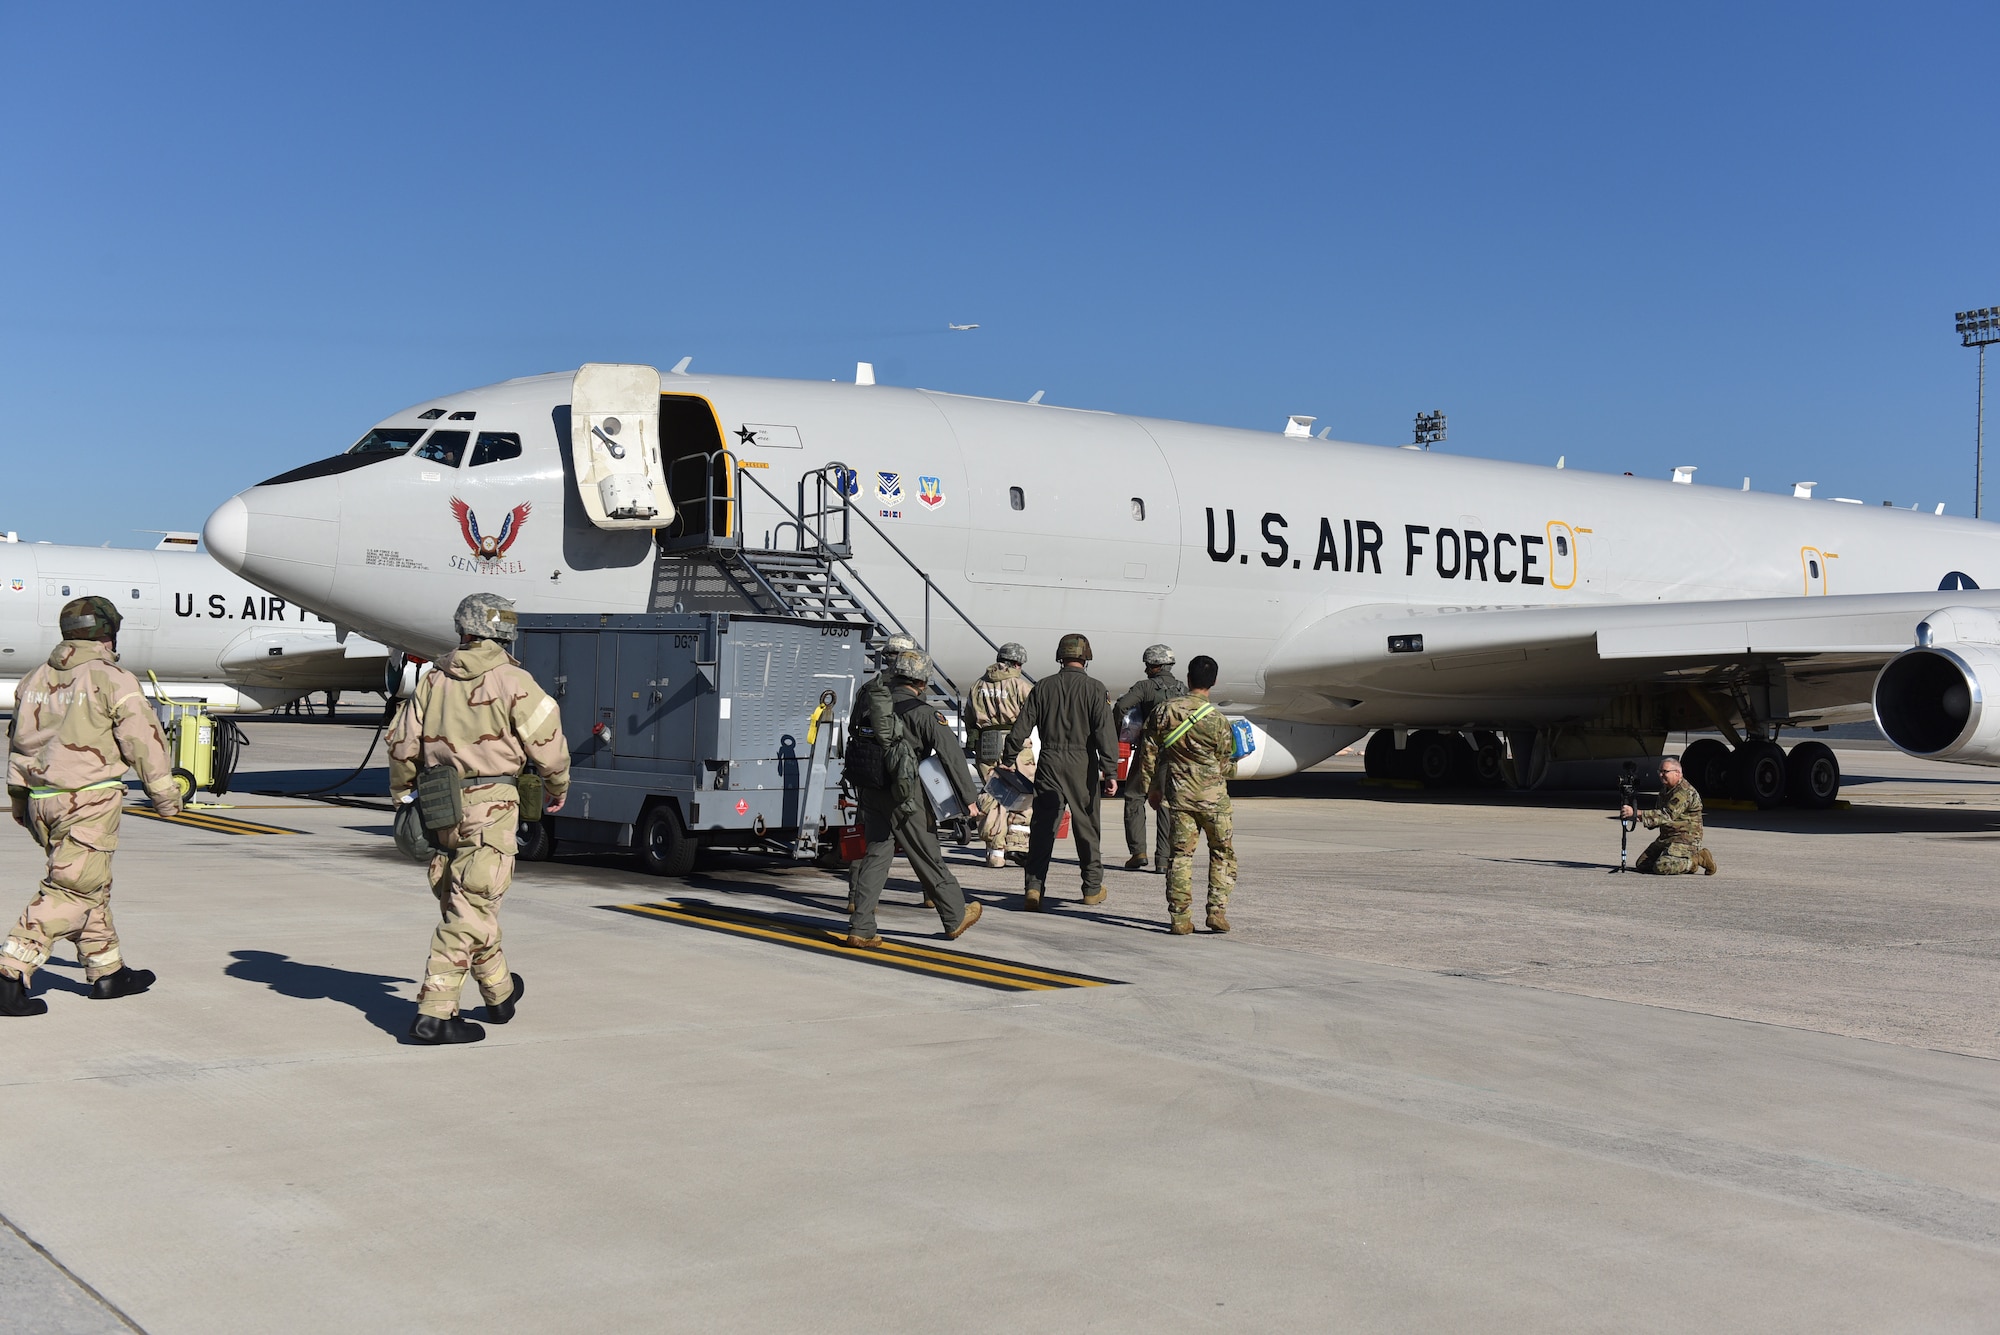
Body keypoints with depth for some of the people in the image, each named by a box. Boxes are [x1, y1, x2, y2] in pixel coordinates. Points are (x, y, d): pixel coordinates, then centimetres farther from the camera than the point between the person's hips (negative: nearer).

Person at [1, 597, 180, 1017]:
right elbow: (143, 738, -9)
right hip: (89, 799, -8)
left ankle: (108, 971, 25)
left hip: (40, 800, 8)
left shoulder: (35, 679, 14)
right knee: (72, 890, -6)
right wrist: (165, 792, 1)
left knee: (91, 887, 18)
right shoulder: (112, 679, -8)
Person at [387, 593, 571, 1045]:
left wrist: (404, 798, 24)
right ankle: (435, 1013, -8)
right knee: (469, 910, -5)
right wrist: (557, 788, 10)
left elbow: (402, 745, 11)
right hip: (491, 807, -6)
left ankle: (499, 993, 34)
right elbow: (547, 742, -8)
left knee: (462, 902, 18)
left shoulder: (434, 681, 9)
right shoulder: (512, 681, -8)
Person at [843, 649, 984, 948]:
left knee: (876, 856, 9)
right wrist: (969, 797, -8)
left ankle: (860, 929, 3)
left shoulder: (869, 702, 5)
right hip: (904, 797, -5)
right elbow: (952, 754, -14)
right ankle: (956, 917, 24)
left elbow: (854, 742, 13)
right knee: (928, 858, 7)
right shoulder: (923, 713, -13)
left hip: (870, 792, 5)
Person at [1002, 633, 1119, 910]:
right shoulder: (1095, 688, -2)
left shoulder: (1043, 687, 6)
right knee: (1087, 827, 8)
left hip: (1049, 763, 2)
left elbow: (1021, 727, 6)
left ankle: (1033, 885, -7)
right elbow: (1105, 732, -9)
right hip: (1082, 764, -2)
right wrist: (1111, 773, -9)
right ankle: (1092, 888, 17)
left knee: (1042, 827, 2)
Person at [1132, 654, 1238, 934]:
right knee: (1222, 854, 12)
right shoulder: (1217, 720, -11)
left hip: (1178, 795, 2)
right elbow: (1227, 766, -2)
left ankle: (1180, 918, 5)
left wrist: (1151, 788, 15)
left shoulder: (1164, 712, -2)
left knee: (1180, 854, 7)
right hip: (1213, 796, -2)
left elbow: (1149, 752, 4)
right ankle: (1217, 912, 7)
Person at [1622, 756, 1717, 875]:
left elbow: (1667, 815, -29)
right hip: (1666, 837, 10)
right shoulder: (1665, 789, 13)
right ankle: (1686, 861, 13)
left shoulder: (1685, 792, -19)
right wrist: (1639, 817, 2)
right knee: (1641, 864, 3)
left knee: (1661, 868, -28)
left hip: (1686, 839, -10)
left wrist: (1636, 813, -33)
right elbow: (1660, 814, 24)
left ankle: (1698, 859, -5)